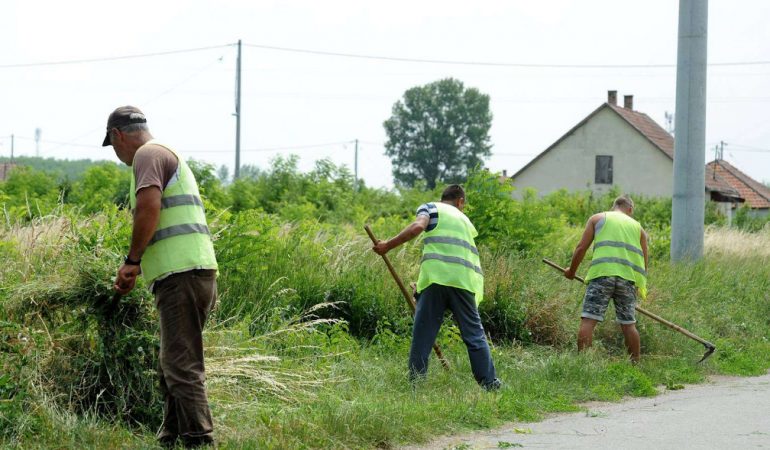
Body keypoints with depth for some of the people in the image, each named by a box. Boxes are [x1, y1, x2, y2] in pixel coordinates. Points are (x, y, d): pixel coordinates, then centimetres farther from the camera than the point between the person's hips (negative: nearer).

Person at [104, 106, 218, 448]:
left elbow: (149, 207, -21)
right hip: (194, 275, 10)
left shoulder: (148, 154, -4)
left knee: (182, 367, -13)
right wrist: (136, 269, 32)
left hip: (181, 276, -10)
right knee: (173, 366, 17)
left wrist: (132, 261, -12)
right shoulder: (170, 156, 27)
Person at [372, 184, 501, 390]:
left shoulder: (430, 208, 16)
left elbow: (417, 227, -6)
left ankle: (415, 382, 1)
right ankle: (490, 385, 7)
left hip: (436, 276, -3)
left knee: (422, 334, 2)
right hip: (464, 279, 3)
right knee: (474, 333, 9)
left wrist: (387, 246, -3)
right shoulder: (464, 220, 31)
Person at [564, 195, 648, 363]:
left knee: (588, 320, -6)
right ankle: (635, 364, 13)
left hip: (602, 273, -3)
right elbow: (644, 264, 19)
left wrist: (571, 271, 22)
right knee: (628, 324, 10)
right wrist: (640, 285, 31)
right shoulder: (638, 227, 24)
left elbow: (581, 248, 9)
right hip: (628, 277, 3)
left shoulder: (598, 218, 17)